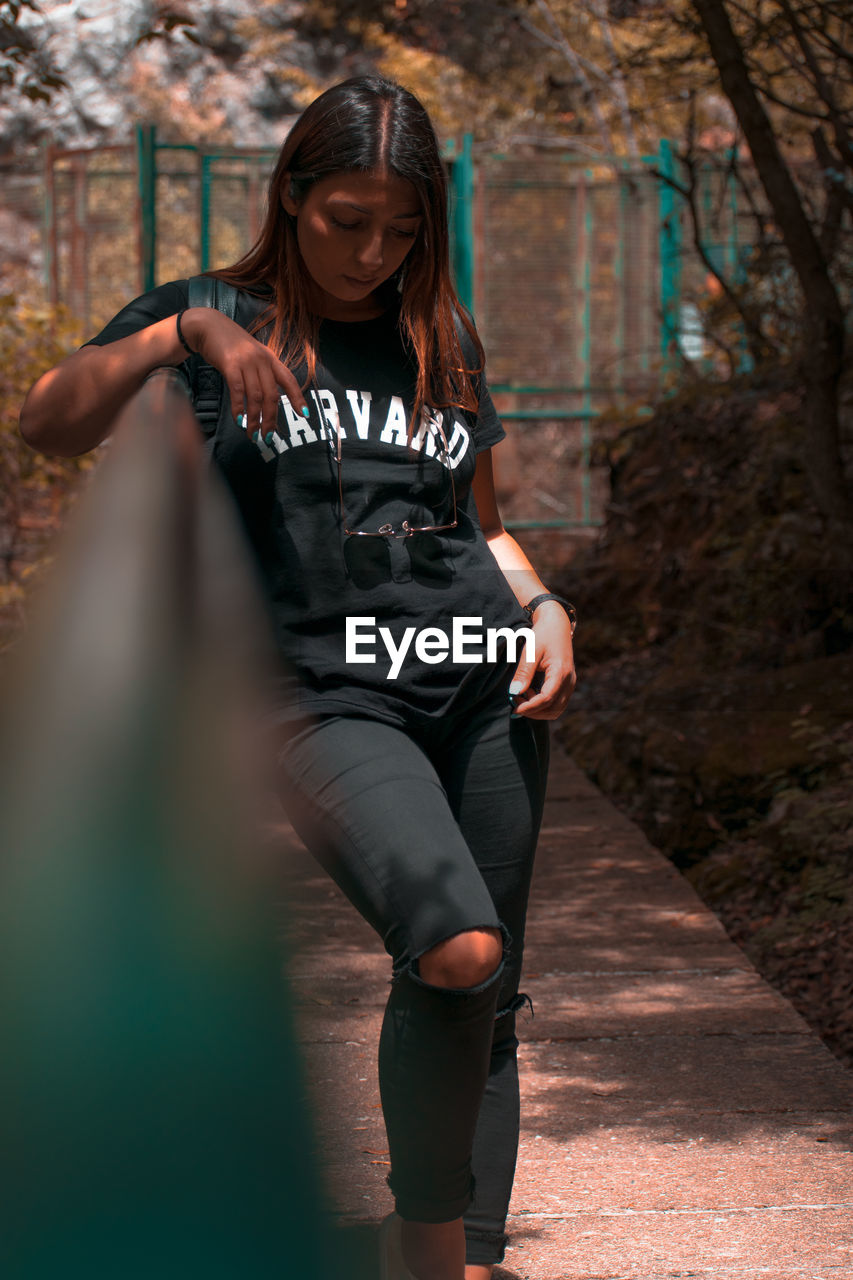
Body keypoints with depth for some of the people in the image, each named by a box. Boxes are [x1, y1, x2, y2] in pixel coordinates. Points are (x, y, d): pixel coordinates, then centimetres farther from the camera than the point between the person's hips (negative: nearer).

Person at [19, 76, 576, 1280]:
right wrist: (184, 332, -23)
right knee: (456, 949, -25)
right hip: (326, 696, -5)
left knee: (484, 997, 5)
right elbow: (48, 422, -10)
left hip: (483, 684, 5)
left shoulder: (441, 340, 18)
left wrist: (545, 612, 7)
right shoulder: (218, 316, 6)